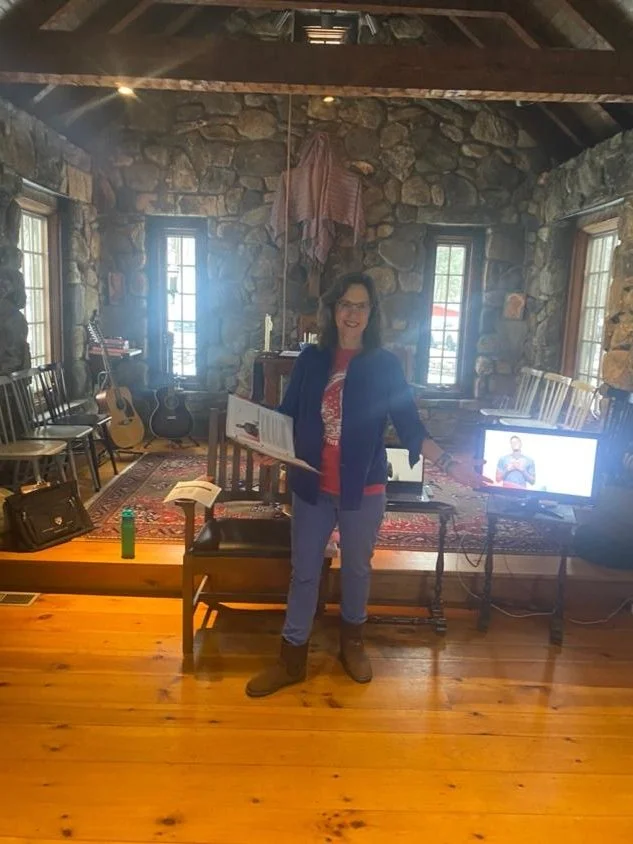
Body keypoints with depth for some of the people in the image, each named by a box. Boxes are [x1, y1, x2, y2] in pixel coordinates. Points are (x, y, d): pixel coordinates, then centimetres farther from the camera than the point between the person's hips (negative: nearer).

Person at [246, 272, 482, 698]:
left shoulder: (385, 365, -6)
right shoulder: (311, 359, -1)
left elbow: (411, 426, -7)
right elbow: (287, 417, 3)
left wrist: (449, 463, -19)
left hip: (364, 489, -1)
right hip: (312, 486, 1)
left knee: (357, 568, 17)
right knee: (304, 571, 11)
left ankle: (353, 643, 42)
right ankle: (292, 659, 27)